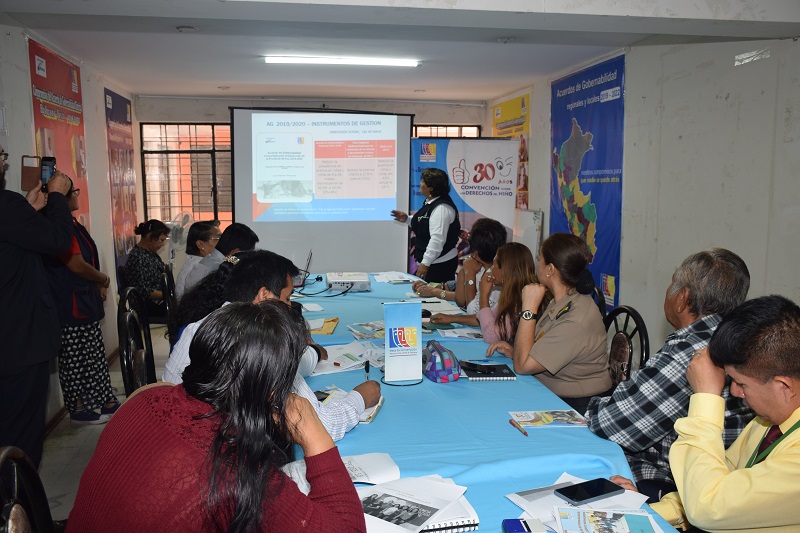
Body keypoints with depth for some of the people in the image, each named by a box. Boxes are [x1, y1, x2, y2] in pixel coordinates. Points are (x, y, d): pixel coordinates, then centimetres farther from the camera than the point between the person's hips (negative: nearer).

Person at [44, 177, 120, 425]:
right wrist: (103, 279, -4)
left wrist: (97, 285, 13)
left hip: (83, 301, 10)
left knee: (94, 356, 14)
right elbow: (77, 265, -20)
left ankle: (106, 401, 22)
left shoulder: (71, 224, 14)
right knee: (76, 358, 2)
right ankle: (78, 409, 13)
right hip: (70, 304, -10)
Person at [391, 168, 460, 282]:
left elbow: (437, 239, -25)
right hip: (428, 261, 10)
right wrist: (407, 219, 13)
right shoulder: (430, 203, 13)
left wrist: (425, 263, -26)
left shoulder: (441, 208, -20)